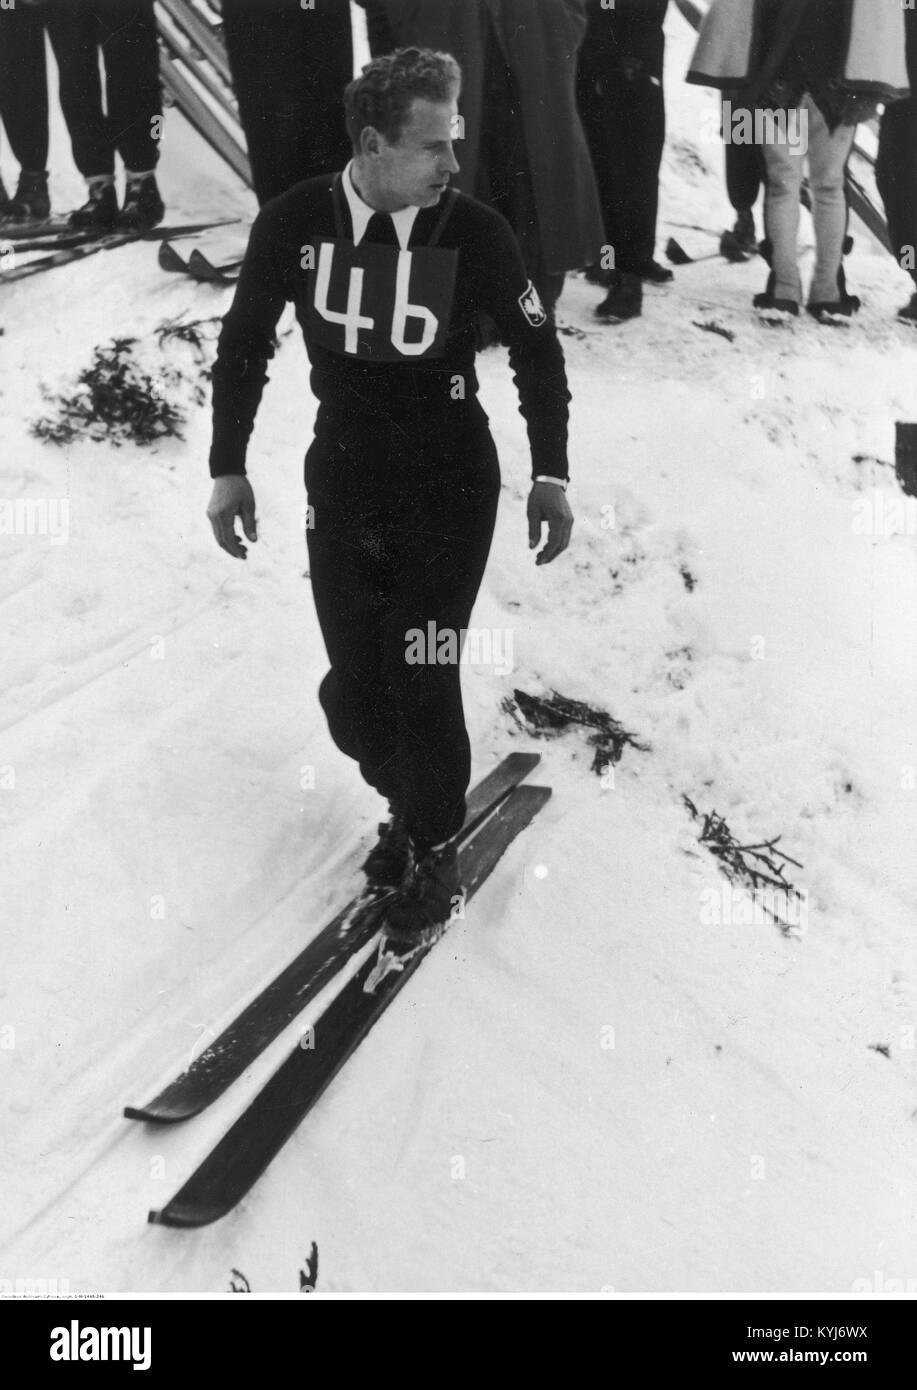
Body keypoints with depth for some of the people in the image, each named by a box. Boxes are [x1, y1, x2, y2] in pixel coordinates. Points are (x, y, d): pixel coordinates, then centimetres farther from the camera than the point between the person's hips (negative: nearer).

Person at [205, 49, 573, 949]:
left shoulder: (474, 231, -13)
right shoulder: (294, 224, -9)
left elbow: (535, 348, 1)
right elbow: (245, 343, 5)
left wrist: (551, 474, 1)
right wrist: (227, 467, 6)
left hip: (450, 486, -2)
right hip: (341, 480, 2)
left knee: (421, 681, -4)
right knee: (353, 688, 6)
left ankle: (432, 850, 21)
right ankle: (407, 802, 37)